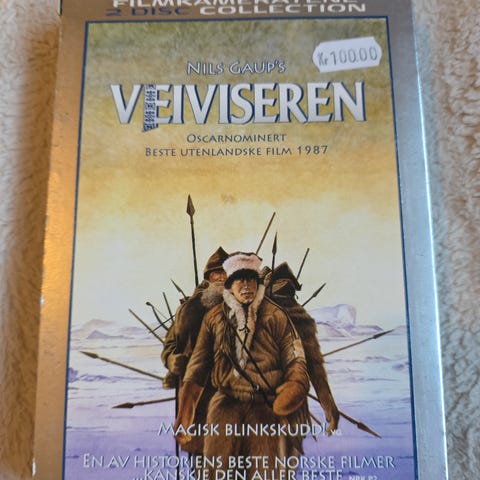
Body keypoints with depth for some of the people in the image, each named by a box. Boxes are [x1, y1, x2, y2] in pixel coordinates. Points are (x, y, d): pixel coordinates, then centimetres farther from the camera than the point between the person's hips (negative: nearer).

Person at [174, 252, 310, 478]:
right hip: (226, 404, 1)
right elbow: (197, 367, 7)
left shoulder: (275, 316, 4)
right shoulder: (214, 318, 8)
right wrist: (184, 415, 1)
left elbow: (295, 361, 4)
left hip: (266, 408, -1)